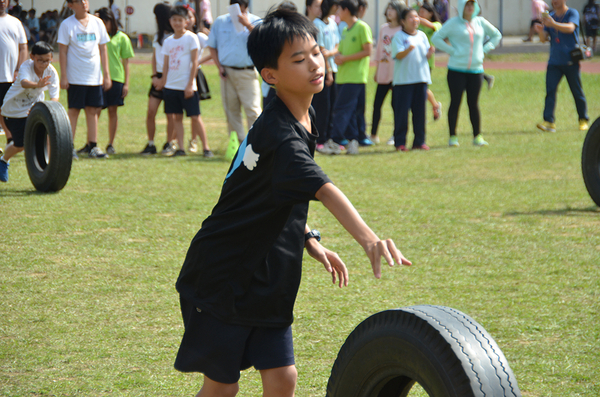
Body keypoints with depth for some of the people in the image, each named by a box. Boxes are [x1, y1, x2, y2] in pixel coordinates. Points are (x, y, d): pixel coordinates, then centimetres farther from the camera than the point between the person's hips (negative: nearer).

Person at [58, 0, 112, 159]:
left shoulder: (97, 22, 7)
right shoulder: (67, 25, -4)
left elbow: (102, 49, 11)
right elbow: (62, 51, -4)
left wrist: (106, 74, 8)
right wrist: (63, 76, -9)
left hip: (94, 76, 4)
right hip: (75, 77, -4)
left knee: (93, 110, 4)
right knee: (74, 110, -1)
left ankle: (92, 146, 8)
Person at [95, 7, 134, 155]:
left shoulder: (121, 38, 6)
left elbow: (126, 62, 7)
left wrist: (126, 83, 1)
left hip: (115, 78, 0)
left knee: (112, 111, 5)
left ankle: (111, 144, 14)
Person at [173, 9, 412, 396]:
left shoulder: (304, 117, 4)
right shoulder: (279, 133, -25)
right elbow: (322, 188, -43)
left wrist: (309, 240, 7)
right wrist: (369, 239, -56)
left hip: (265, 283, 8)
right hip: (221, 279, -8)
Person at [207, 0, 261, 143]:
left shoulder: (255, 21, 2)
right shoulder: (220, 21, 10)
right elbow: (212, 46, 14)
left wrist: (247, 25, -24)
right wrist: (219, 66, 3)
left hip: (247, 72, -3)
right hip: (227, 72, 3)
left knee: (252, 109, -12)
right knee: (231, 110, 7)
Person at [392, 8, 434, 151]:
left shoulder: (422, 36, 12)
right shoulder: (399, 36, -3)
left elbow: (427, 55, 12)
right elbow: (398, 55, -14)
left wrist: (430, 52, -10)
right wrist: (408, 49, -32)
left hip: (421, 77, 5)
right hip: (403, 79, -5)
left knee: (420, 110, 6)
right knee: (401, 111, -4)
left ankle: (419, 141, 13)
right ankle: (400, 142, 2)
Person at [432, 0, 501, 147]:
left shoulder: (480, 22, 10)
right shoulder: (453, 23, -1)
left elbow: (496, 35, 22)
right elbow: (436, 38, -3)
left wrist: (485, 49, 9)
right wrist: (451, 50, -10)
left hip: (476, 70, 3)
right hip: (456, 70, -3)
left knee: (474, 104, 5)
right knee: (455, 103, -1)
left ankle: (477, 136, 11)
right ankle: (453, 137, 6)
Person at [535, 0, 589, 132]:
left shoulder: (572, 13, -3)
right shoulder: (550, 17, 12)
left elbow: (570, 28, -23)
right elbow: (544, 39, 7)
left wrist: (553, 24, -38)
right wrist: (541, 32, -16)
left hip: (571, 61, -4)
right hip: (554, 62, 4)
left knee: (577, 92, 3)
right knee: (550, 90, -10)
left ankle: (583, 120, 18)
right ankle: (549, 122, -15)